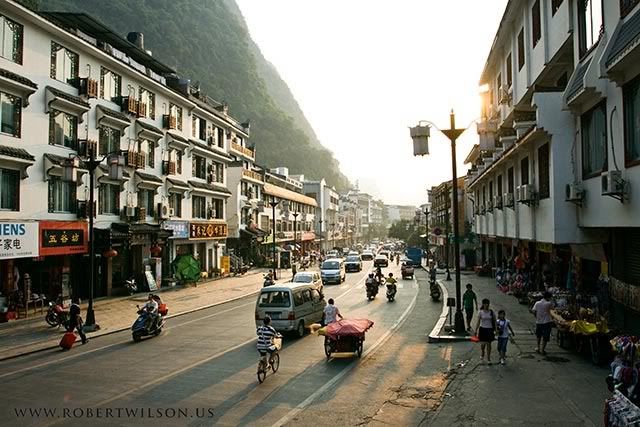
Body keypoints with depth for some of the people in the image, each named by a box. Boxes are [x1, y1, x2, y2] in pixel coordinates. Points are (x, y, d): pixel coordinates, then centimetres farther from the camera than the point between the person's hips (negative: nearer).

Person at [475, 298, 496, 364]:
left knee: (489, 344, 4)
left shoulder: (491, 312, 0)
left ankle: (488, 359, 15)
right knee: (483, 344, 2)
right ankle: (482, 355, 30)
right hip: (482, 329, -1)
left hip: (489, 329, 1)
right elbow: (478, 322, -1)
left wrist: (495, 330, 0)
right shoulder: (480, 312, -3)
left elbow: (494, 322, 5)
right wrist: (476, 330, -4)